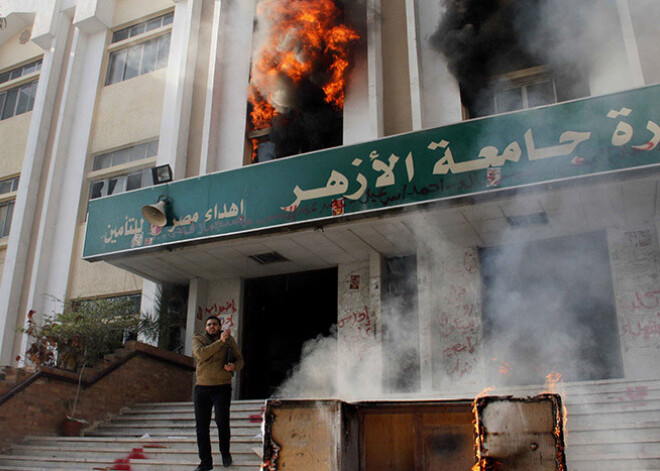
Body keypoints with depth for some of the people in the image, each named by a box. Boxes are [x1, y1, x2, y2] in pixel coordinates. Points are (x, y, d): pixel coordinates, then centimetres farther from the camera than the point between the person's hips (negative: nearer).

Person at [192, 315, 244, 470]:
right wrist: (220, 342, -17)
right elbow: (201, 354, -12)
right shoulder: (198, 339, 8)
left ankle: (225, 453, 17)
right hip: (202, 387, 1)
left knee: (222, 421, -10)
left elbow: (239, 359, 15)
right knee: (201, 425, 3)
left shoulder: (229, 339, 10)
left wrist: (234, 366, -9)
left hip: (222, 387, -1)